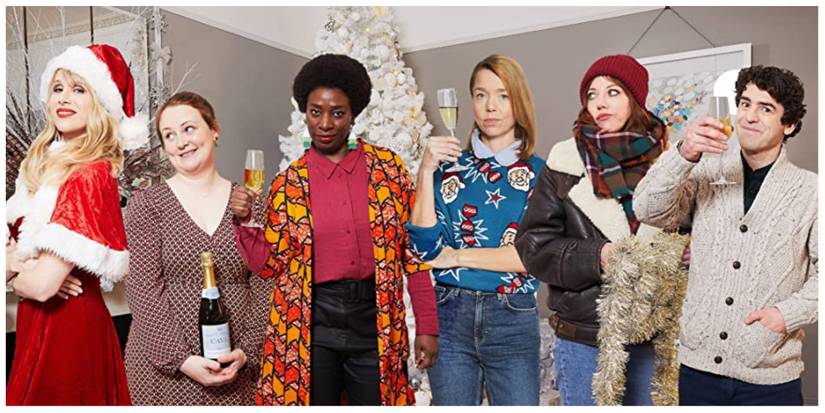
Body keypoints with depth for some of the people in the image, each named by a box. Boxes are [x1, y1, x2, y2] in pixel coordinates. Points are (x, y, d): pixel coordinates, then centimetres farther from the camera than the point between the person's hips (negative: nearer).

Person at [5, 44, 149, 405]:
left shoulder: (90, 175, -22)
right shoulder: (45, 163, 5)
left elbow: (42, 285, -23)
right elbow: (15, 246, 11)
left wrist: (16, 277, -3)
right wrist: (14, 259, -10)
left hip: (67, 328, -8)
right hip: (36, 326, 8)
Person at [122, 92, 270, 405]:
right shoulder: (145, 205, -2)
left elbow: (262, 285, -1)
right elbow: (142, 290, -8)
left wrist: (246, 352, -9)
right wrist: (181, 358, -13)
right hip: (164, 366, -1)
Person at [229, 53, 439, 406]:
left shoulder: (387, 166, -1)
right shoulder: (288, 184, 1)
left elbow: (413, 250, 0)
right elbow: (270, 266, 5)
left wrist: (427, 325, -1)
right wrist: (246, 221, -11)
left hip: (376, 320, 0)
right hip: (311, 324, 0)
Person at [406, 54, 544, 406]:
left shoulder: (540, 173, 2)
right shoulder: (450, 165, 4)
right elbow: (427, 246, -6)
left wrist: (458, 257, -8)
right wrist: (426, 172, -13)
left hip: (513, 320, 0)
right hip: (449, 314, 1)